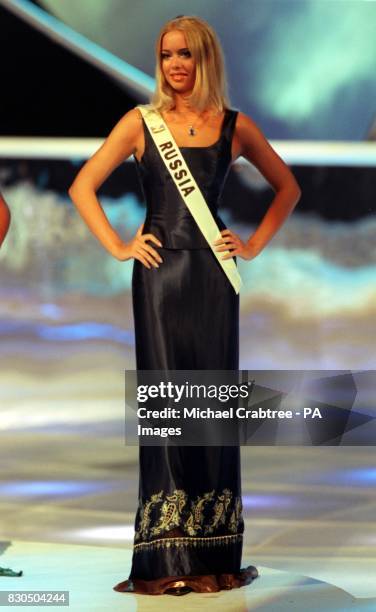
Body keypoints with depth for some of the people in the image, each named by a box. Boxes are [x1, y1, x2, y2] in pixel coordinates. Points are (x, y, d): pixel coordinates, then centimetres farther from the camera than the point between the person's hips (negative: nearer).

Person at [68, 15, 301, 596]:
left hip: (212, 276, 1)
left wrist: (255, 244, 9)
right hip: (159, 273, -1)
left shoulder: (235, 127, 8)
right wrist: (119, 247, -2)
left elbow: (287, 187, 19)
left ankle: (216, 556, 9)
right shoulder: (141, 122, 5)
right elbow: (82, 187, 6)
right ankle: (166, 558, 0)